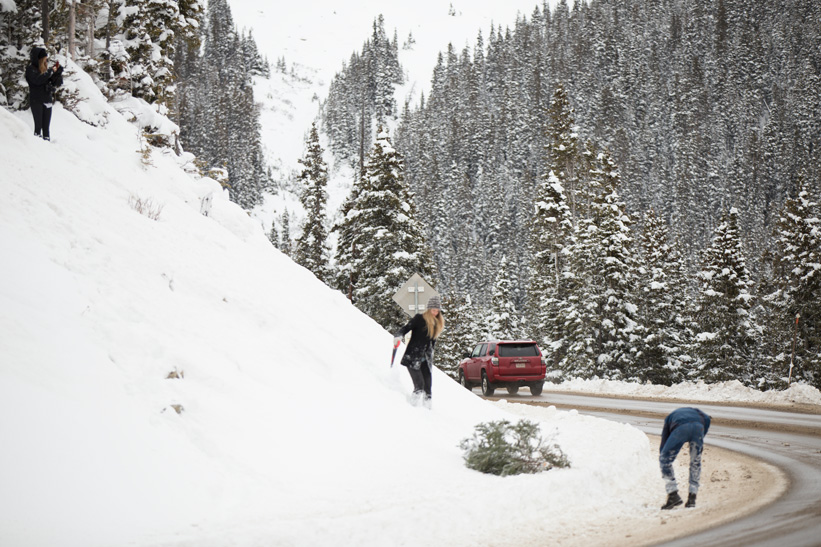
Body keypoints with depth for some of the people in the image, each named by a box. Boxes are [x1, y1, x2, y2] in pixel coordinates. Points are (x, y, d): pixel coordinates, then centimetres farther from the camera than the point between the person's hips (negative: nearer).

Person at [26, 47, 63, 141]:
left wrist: (58, 72, -4)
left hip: (47, 101, 6)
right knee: (38, 125, -9)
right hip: (36, 101, -5)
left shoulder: (45, 69, 12)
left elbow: (56, 83, 12)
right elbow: (37, 80, -22)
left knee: (46, 126, 5)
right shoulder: (31, 69, -4)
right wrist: (51, 72, -18)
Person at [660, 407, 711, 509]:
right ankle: (692, 498, 20)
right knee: (695, 462, 22)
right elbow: (706, 419, 18)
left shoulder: (669, 418, 40)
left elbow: (663, 445, 32)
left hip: (681, 429, -2)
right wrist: (701, 438, 25)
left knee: (665, 460, 13)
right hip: (698, 427, 2)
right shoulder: (695, 411, 44)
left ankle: (673, 495, 6)